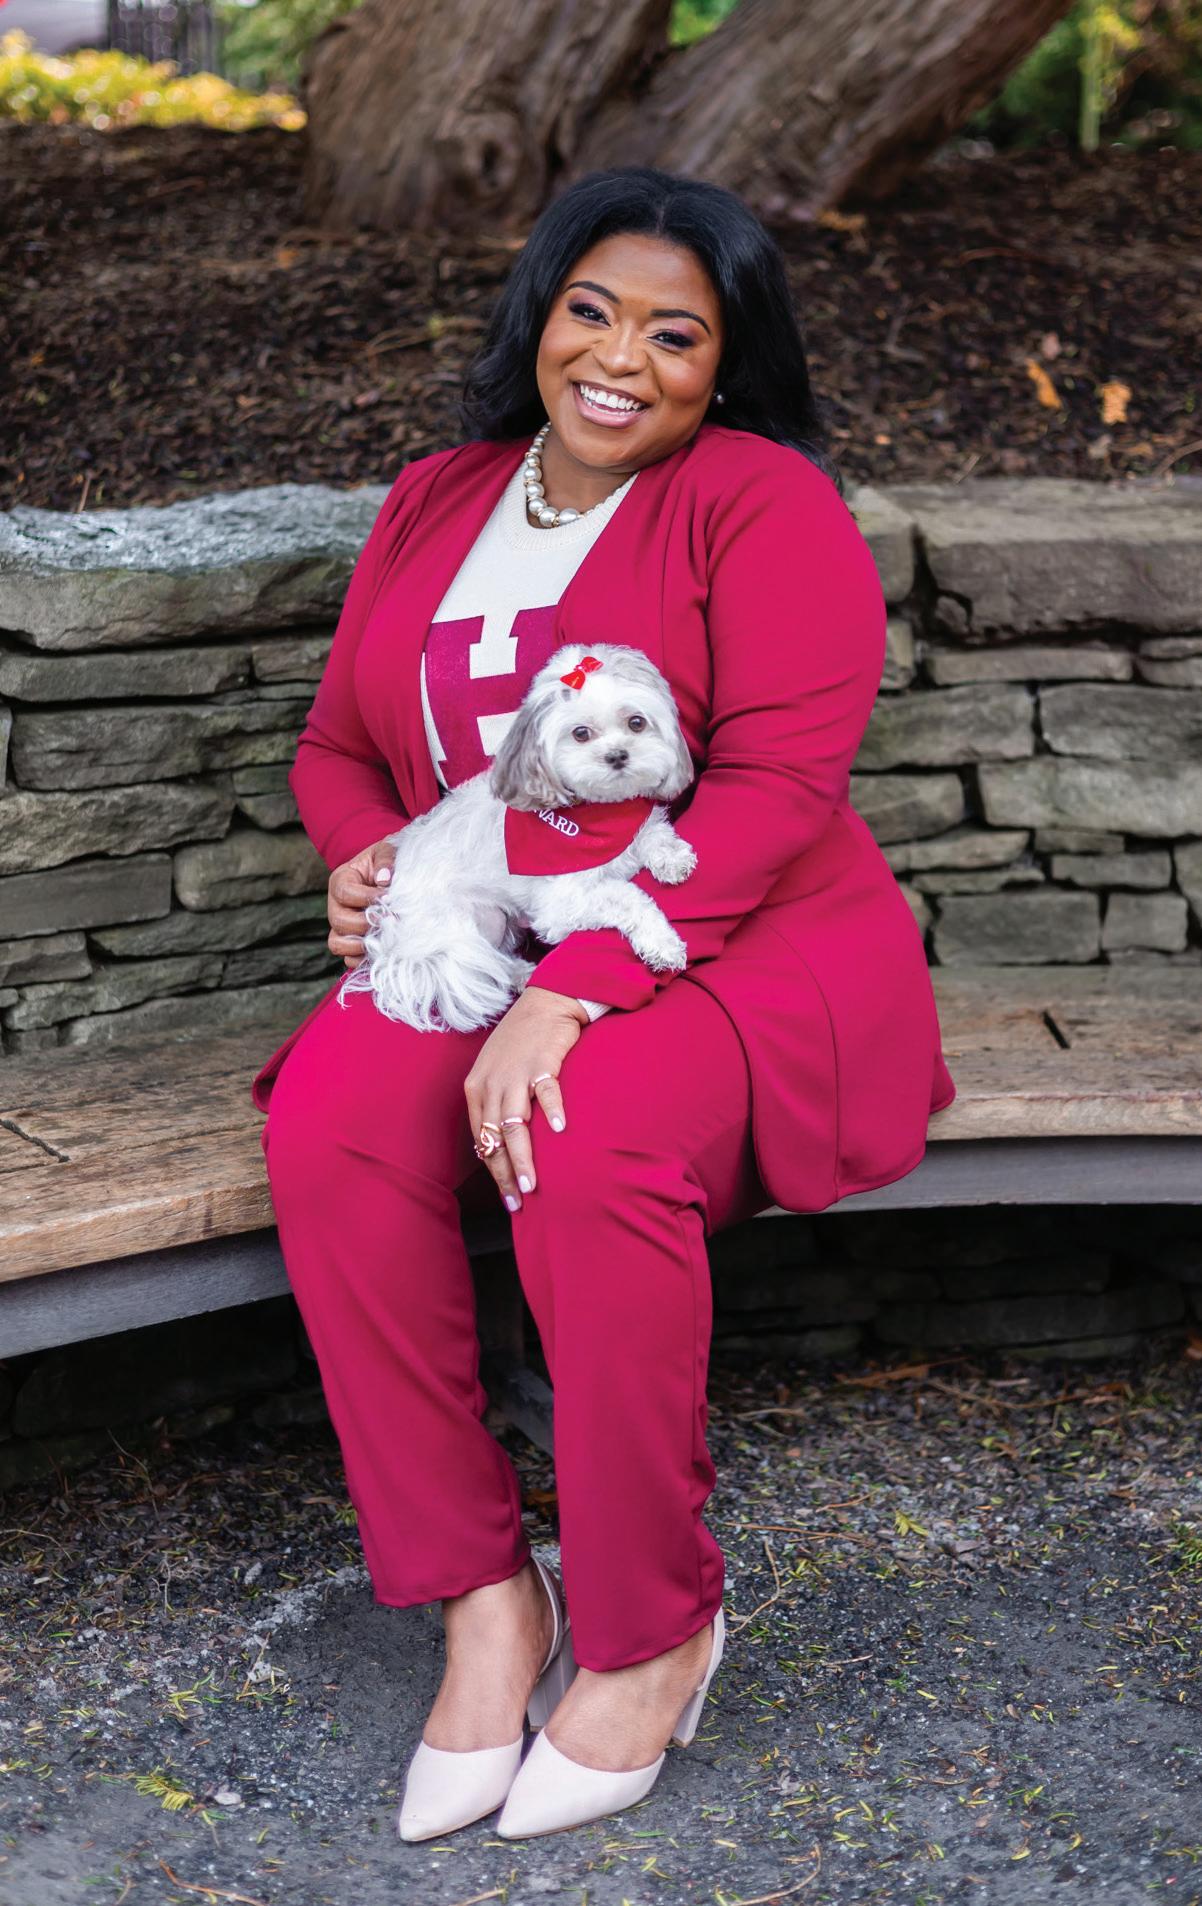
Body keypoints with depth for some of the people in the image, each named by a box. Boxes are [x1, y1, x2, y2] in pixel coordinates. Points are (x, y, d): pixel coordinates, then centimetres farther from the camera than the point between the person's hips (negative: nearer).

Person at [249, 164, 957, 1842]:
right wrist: (366, 850, -5)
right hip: (473, 954, 5)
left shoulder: (763, 503, -6)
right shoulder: (435, 504, 14)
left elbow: (779, 784, -17)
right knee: (329, 1123, -27)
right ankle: (480, 1593, -15)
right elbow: (337, 743, 21)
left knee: (587, 1154, -36)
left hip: (747, 953, -5)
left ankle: (652, 1628, -13)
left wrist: (575, 991, -27)